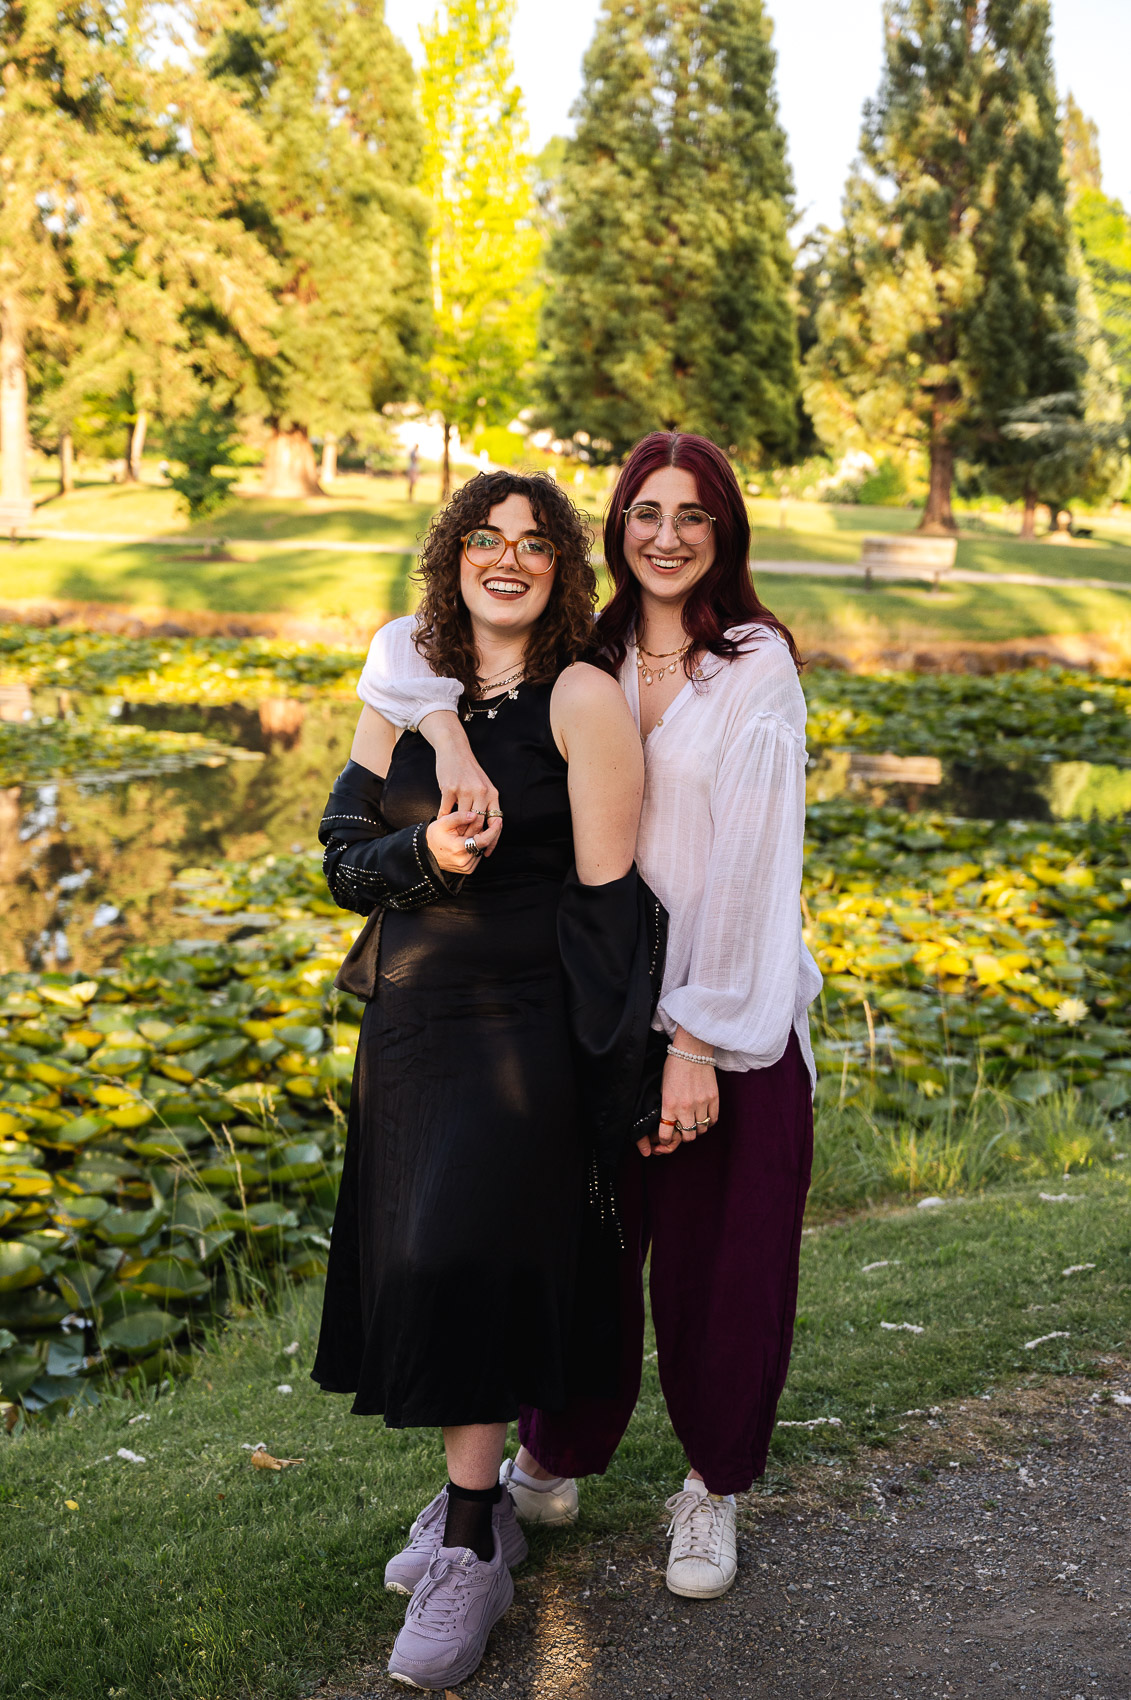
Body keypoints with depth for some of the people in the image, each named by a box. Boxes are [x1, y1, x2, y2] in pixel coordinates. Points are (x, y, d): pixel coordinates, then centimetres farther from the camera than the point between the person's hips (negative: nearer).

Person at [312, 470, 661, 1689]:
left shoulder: (582, 698, -10)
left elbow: (609, 894, -12)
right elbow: (342, 856, 5)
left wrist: (607, 1071, -13)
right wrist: (425, 852, -17)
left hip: (523, 1026, -6)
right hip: (410, 1017, 6)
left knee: (462, 1263, -7)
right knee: (423, 1262, 11)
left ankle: (472, 1552, 9)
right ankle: (474, 1490, 31)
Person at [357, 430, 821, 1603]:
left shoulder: (759, 668, -7)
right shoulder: (582, 657, 3)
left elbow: (750, 863, -12)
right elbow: (401, 649, 2)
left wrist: (700, 1039, -15)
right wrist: (451, 737, -20)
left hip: (735, 1018, -2)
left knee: (720, 1261, 8)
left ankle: (714, 1486, 30)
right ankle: (557, 1460, 36)